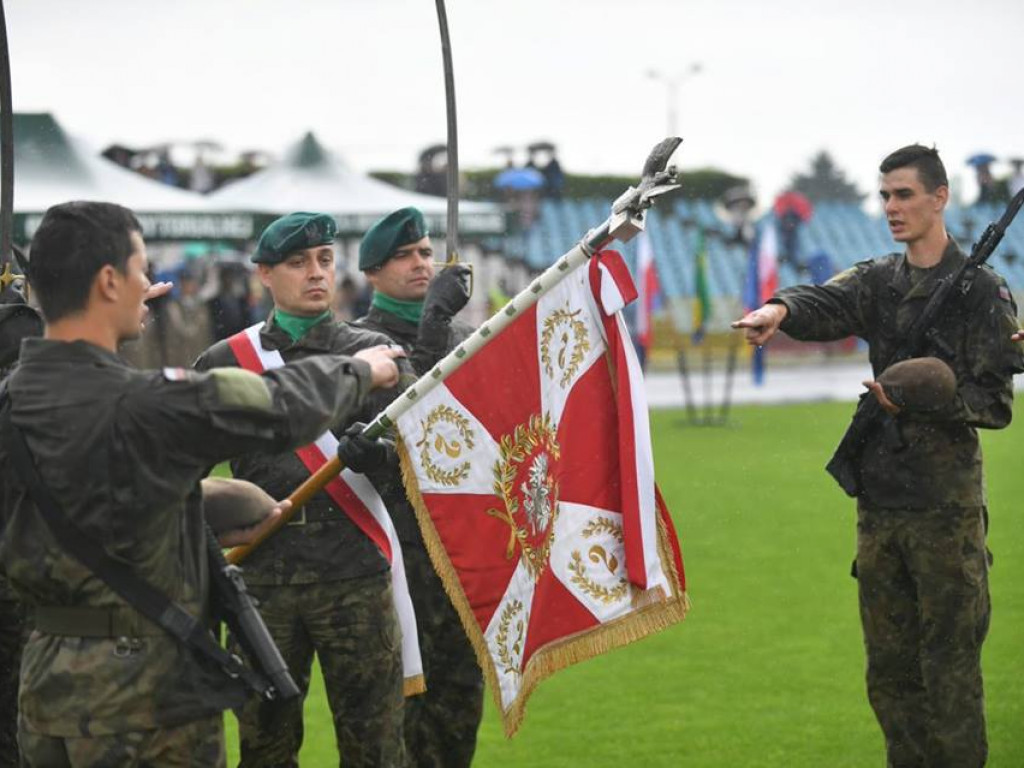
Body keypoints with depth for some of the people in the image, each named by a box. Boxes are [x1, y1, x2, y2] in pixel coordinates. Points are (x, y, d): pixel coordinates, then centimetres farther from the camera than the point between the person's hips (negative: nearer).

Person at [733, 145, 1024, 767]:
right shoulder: (878, 281, 11)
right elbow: (827, 305, -10)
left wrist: (928, 399, -22)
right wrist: (782, 308, -33)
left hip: (947, 506, -5)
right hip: (880, 501, 5)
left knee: (950, 669, -4)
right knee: (889, 671, 11)